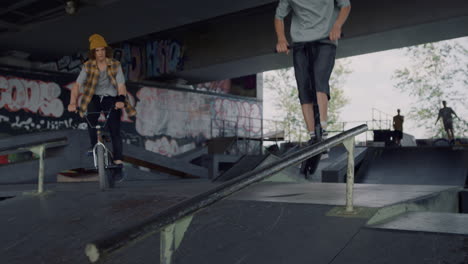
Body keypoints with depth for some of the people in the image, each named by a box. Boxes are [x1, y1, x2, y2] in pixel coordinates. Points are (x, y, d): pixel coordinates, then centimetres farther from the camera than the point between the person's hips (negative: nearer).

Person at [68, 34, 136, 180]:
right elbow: (77, 85, -12)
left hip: (111, 99, -1)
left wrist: (121, 100, -33)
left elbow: (121, 86, -13)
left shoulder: (115, 66, -6)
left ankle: (118, 164, -8)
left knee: (114, 131, -13)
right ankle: (95, 147, 0)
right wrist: (73, 103, -27)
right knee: (91, 122, -27)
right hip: (94, 99, 1)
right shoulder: (88, 66, -4)